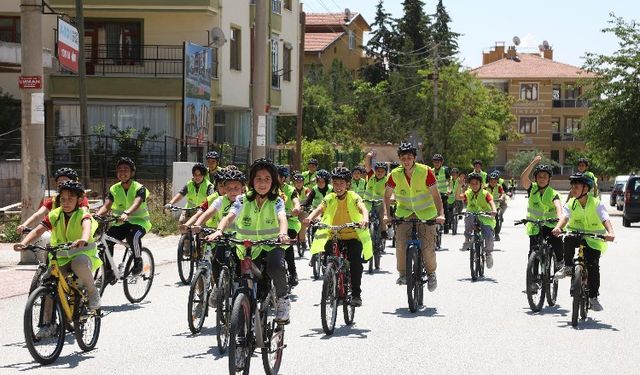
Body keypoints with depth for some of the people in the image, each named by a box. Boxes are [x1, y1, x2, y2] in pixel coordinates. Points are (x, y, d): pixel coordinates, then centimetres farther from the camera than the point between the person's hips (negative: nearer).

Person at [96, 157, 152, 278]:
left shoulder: (139, 188, -10)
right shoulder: (114, 189, 2)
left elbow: (136, 203, -30)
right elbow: (106, 206, -10)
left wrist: (126, 213, -52)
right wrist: (96, 215, -33)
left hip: (139, 221, -4)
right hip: (121, 223, 5)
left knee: (133, 235, -38)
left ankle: (138, 261, -14)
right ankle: (108, 271, -6)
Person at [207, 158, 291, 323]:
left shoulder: (276, 202, -4)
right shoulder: (243, 200, -2)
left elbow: (282, 218, -23)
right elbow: (229, 217, -17)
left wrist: (283, 233, -46)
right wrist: (219, 230, -39)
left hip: (271, 247, -2)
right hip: (246, 249, 2)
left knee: (276, 267, -36)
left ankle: (282, 299, -10)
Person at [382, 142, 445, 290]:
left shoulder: (425, 171, -15)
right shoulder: (395, 174, -7)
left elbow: (435, 194, -15)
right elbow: (387, 196, 4)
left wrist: (441, 214, -27)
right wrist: (386, 214, -10)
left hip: (426, 213, -2)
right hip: (404, 212, 2)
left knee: (428, 247, -9)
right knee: (400, 244, -16)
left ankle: (431, 273, 16)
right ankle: (402, 273, 4)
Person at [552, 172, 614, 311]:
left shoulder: (597, 204, -11)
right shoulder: (571, 204, -5)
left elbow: (605, 219, -26)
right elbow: (565, 217, -23)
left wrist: (610, 232, -47)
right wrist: (558, 227, -46)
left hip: (593, 239, -2)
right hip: (576, 234, 2)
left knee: (593, 266, -13)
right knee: (568, 240, -33)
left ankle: (593, 297, 1)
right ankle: (568, 267, -14)